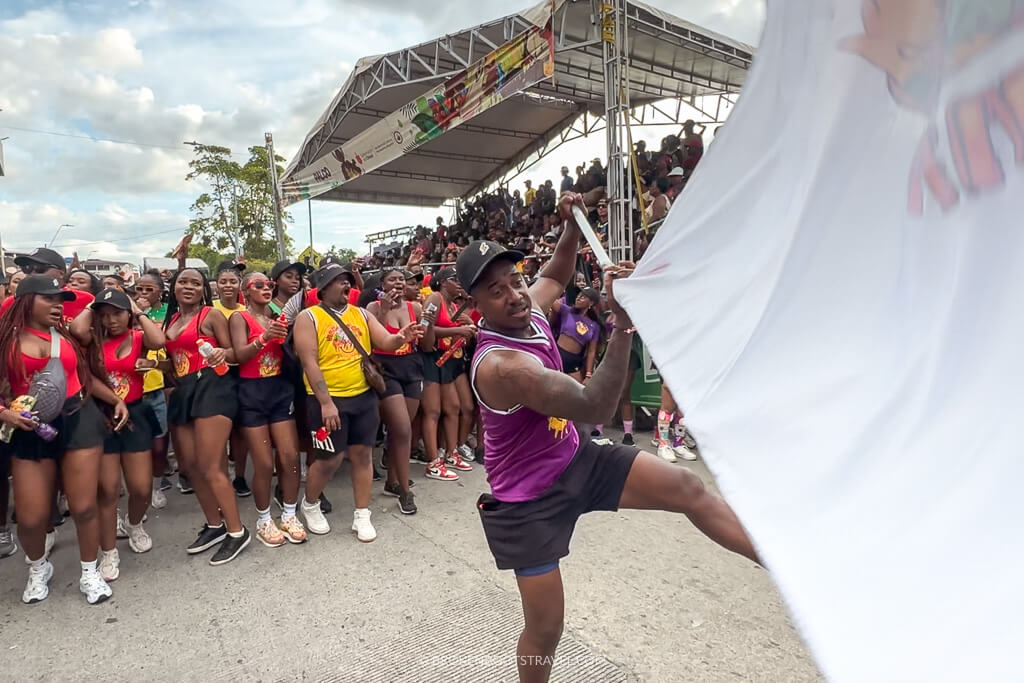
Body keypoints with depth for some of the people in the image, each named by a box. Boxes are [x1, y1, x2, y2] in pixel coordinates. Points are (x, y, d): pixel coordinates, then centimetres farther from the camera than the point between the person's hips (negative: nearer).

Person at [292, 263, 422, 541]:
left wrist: (401, 337, -23)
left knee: (362, 454, 8)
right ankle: (310, 505, 31)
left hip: (364, 395, 4)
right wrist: (326, 402, -18)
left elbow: (385, 342, 1)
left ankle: (362, 515, 22)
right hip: (328, 399, -4)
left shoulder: (361, 314, 8)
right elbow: (309, 362, -12)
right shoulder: (309, 318, -5)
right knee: (330, 459, 2)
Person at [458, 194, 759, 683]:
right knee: (545, 628, 6)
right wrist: (622, 322, -46)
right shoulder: (499, 364, -33)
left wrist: (572, 225, 3)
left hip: (576, 459, 7)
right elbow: (593, 409, -39)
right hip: (529, 498, -7)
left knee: (686, 487, -4)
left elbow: (556, 276, 18)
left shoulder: (530, 309, -7)